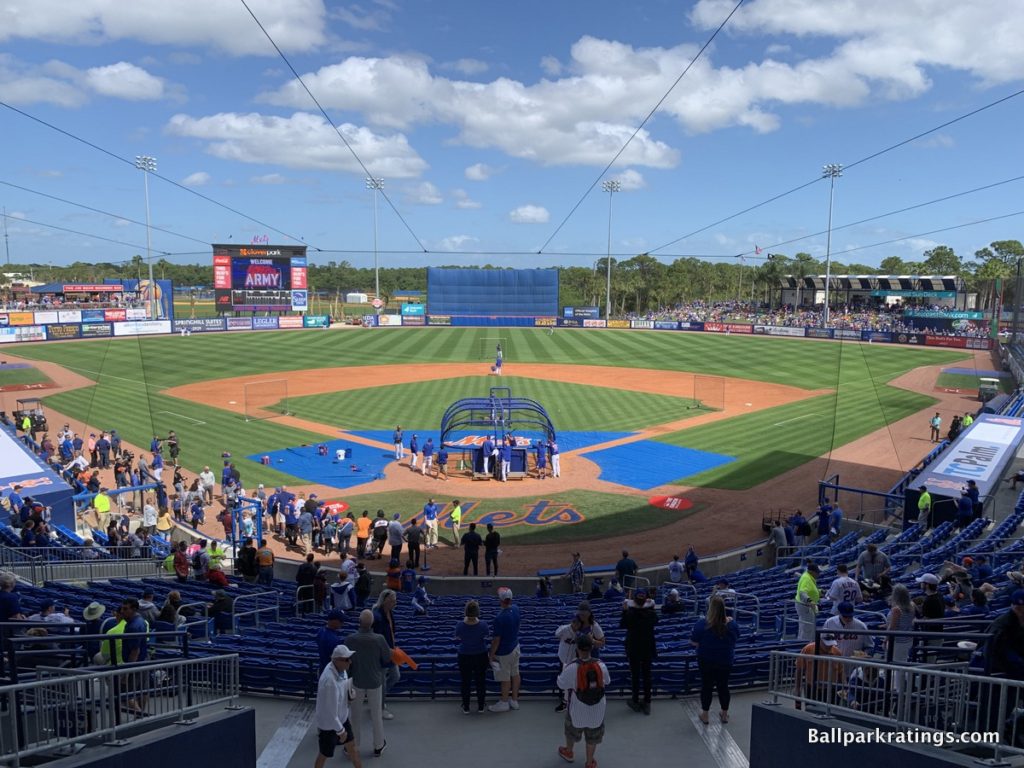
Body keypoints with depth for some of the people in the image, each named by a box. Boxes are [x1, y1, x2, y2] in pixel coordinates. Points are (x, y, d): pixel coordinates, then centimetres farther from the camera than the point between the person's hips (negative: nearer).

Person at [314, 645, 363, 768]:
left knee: (351, 746, 22)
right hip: (329, 724, -7)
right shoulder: (329, 681, -37)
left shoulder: (341, 668, -12)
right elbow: (330, 711, -28)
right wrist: (340, 730, -16)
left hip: (342, 718, 7)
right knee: (324, 755, 17)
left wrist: (351, 693, -12)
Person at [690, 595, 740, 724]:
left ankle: (705, 715, 24)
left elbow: (693, 642, -15)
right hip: (726, 661, 2)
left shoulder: (702, 624, -23)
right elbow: (736, 638, 8)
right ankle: (724, 714, 32)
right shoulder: (732, 624, -13)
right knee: (723, 686, 18)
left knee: (706, 686, 13)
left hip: (706, 661, -2)